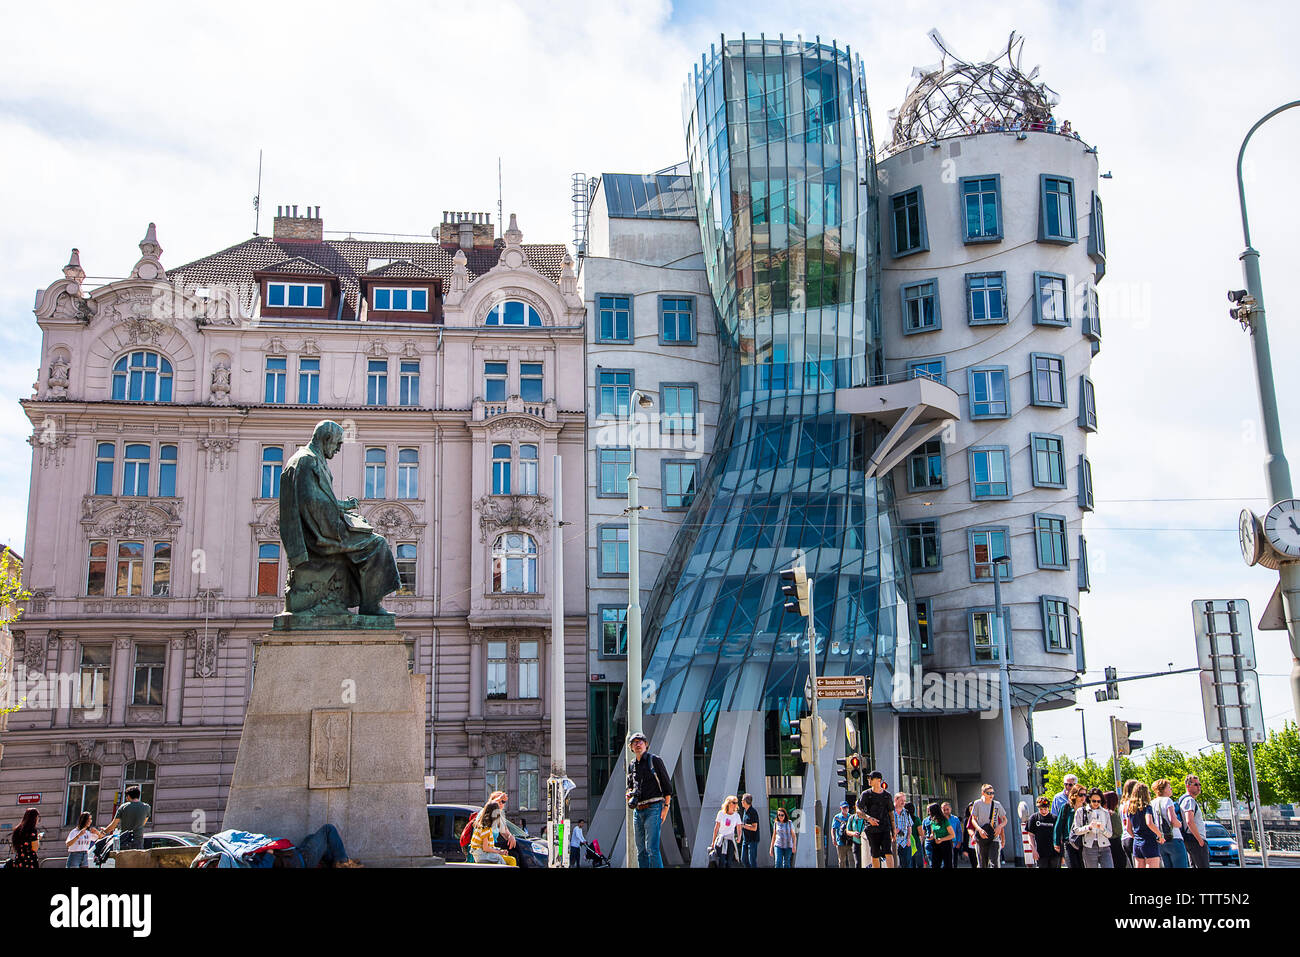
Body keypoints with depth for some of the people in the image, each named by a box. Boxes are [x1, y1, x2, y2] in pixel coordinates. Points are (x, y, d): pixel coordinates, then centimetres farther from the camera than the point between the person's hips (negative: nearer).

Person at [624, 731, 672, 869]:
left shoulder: (655, 760, -2)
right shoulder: (631, 765, 15)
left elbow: (667, 785, -1)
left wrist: (666, 807, -8)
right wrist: (629, 793, 6)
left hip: (653, 808, -6)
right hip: (638, 811, 6)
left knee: (652, 848, -15)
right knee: (641, 851, 7)